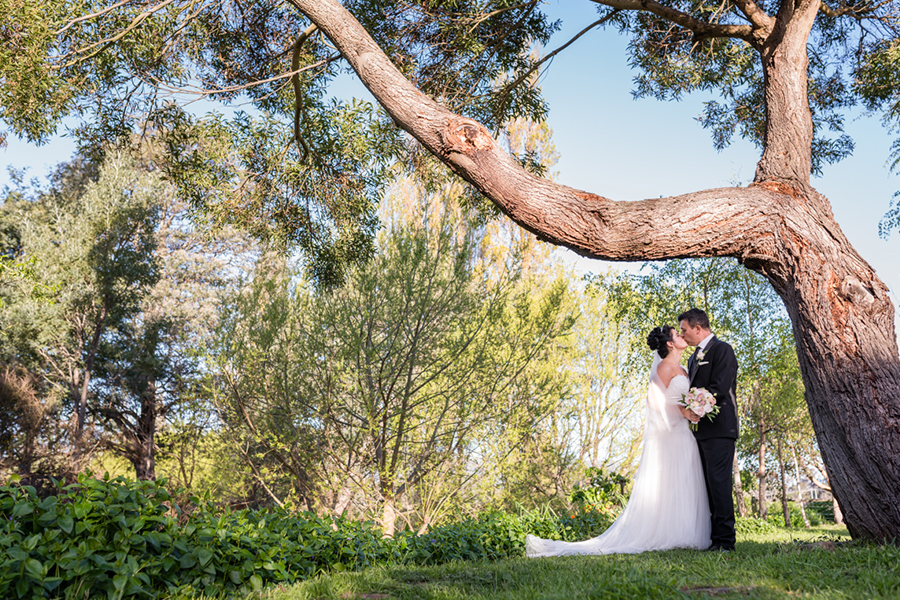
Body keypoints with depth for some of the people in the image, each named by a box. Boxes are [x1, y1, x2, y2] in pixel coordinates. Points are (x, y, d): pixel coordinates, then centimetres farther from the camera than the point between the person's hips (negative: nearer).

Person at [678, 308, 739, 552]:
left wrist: (695, 408, -15)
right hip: (700, 429, 9)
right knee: (707, 484, 7)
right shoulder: (694, 357, 23)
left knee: (718, 481, -11)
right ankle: (711, 537, 11)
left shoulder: (722, 349, -5)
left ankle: (725, 540, -8)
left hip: (718, 428, -9)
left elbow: (719, 388, -16)